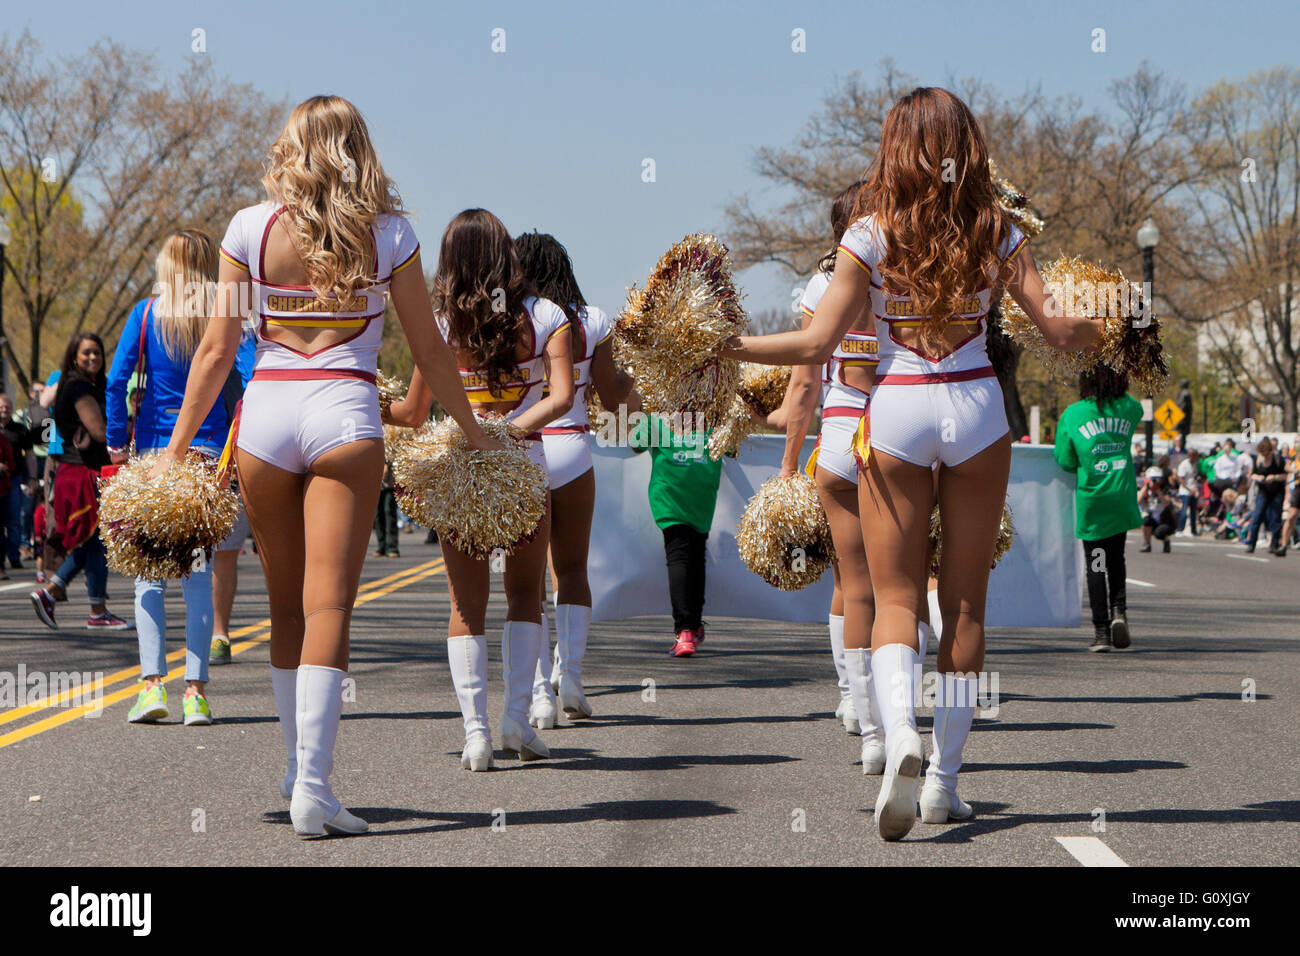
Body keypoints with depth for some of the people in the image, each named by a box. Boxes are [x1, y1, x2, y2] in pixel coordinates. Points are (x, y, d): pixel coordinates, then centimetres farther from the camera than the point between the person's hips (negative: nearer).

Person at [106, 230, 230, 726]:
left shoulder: (146, 314, 1)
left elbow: (117, 381, -5)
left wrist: (117, 442, 3)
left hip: (153, 452, 0)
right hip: (208, 453, 0)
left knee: (150, 570, 4)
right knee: (199, 573, 3)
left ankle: (152, 681, -8)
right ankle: (195, 690, -2)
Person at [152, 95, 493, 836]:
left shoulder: (251, 228, 4)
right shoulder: (388, 233, 3)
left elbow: (217, 349, 3)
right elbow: (429, 350, 8)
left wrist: (177, 448, 10)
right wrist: (474, 431, 21)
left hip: (265, 414, 2)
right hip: (347, 415, -1)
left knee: (287, 604, 15)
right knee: (328, 607, -5)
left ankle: (300, 768, 26)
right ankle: (313, 786, -14)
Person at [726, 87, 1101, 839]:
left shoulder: (871, 235, -5)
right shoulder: (997, 232, 0)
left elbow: (818, 342, -8)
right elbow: (1057, 328, -4)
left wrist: (725, 347, 3)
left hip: (896, 410, -1)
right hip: (977, 408, 1)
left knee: (896, 597, 6)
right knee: (966, 601, 10)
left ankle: (901, 735, -23)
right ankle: (945, 781, 13)